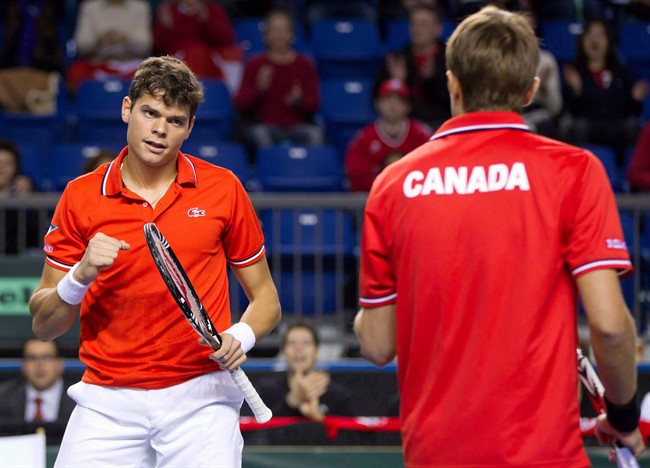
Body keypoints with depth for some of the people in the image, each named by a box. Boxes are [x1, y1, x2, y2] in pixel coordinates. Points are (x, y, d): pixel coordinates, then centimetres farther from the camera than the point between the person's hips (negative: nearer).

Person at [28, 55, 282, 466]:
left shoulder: (223, 189, 3)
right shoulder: (81, 197, 2)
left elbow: (266, 299, 9)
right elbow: (43, 326, 3)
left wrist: (241, 337, -12)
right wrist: (80, 277, -16)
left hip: (200, 401, -1)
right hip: (107, 401, 1)